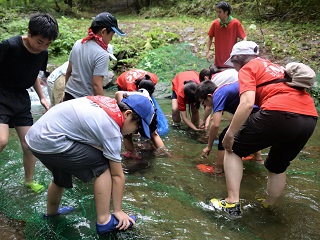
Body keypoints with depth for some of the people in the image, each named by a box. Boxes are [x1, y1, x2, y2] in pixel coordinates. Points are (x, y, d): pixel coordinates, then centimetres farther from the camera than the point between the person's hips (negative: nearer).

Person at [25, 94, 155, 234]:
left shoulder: (109, 103, 4)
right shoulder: (111, 129, -17)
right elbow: (117, 175, -10)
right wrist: (118, 211, 1)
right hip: (50, 143, -9)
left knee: (62, 177, 31)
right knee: (103, 165, -5)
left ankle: (51, 212, 55)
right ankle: (104, 221, -1)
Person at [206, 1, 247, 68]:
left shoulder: (235, 23, -11)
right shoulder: (215, 23, -3)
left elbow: (244, 38, -8)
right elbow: (210, 37, 10)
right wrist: (208, 52, 4)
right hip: (219, 61, 3)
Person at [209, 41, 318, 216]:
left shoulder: (247, 68, 8)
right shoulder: (275, 66, 31)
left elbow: (247, 103, -9)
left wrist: (229, 135, -6)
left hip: (279, 113, -7)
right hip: (310, 118, 8)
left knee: (233, 149, 12)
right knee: (278, 167, 27)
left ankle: (232, 203, 7)